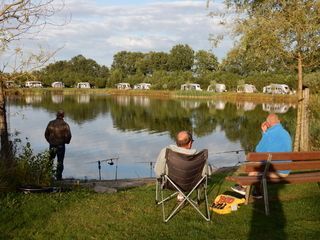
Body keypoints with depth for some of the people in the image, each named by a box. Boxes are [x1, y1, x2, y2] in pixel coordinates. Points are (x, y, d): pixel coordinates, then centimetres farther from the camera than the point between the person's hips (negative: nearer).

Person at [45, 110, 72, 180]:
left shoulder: (51, 123, -1)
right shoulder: (65, 125, -10)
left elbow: (46, 134, 3)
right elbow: (68, 136, -16)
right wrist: (66, 141, 4)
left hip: (52, 145, 2)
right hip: (61, 145, -2)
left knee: (50, 160, 18)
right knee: (60, 162, 9)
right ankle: (59, 176, 12)